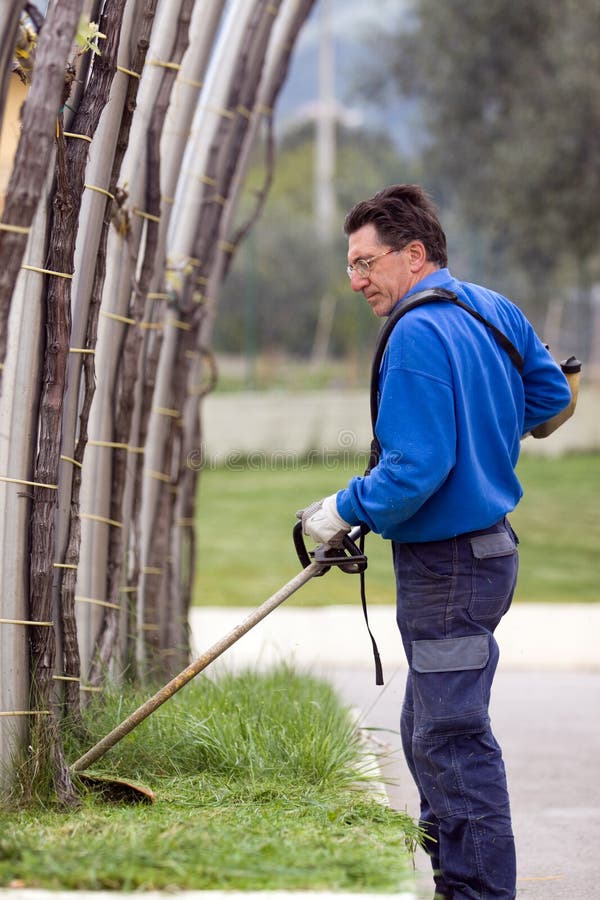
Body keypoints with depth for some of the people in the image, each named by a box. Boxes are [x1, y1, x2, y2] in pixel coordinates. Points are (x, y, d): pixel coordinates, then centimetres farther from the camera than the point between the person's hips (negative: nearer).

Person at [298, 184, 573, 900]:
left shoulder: (418, 336, -21)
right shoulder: (493, 309, 7)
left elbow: (415, 470, -25)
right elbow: (552, 395, 18)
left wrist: (344, 511, -12)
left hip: (447, 566, -10)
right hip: (486, 545, 10)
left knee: (452, 737, -4)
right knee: (430, 729, 20)